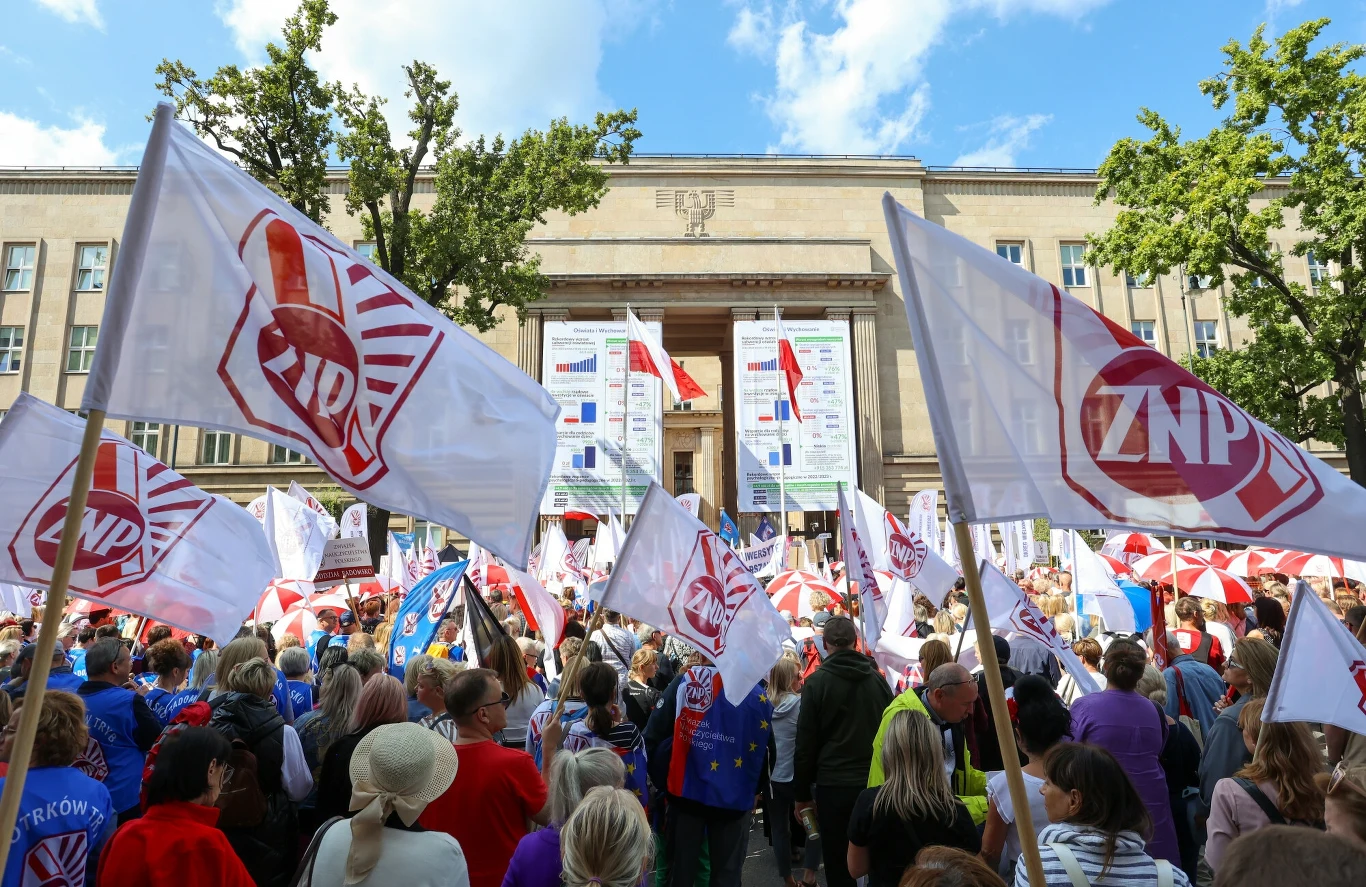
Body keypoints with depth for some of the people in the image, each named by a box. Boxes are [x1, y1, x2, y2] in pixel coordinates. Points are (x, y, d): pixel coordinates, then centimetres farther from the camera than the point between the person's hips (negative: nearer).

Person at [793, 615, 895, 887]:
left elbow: (806, 742, -7)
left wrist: (802, 793, 2)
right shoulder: (878, 678, 2)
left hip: (833, 784, -4)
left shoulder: (817, 681, -8)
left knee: (837, 864, 8)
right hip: (876, 783, 4)